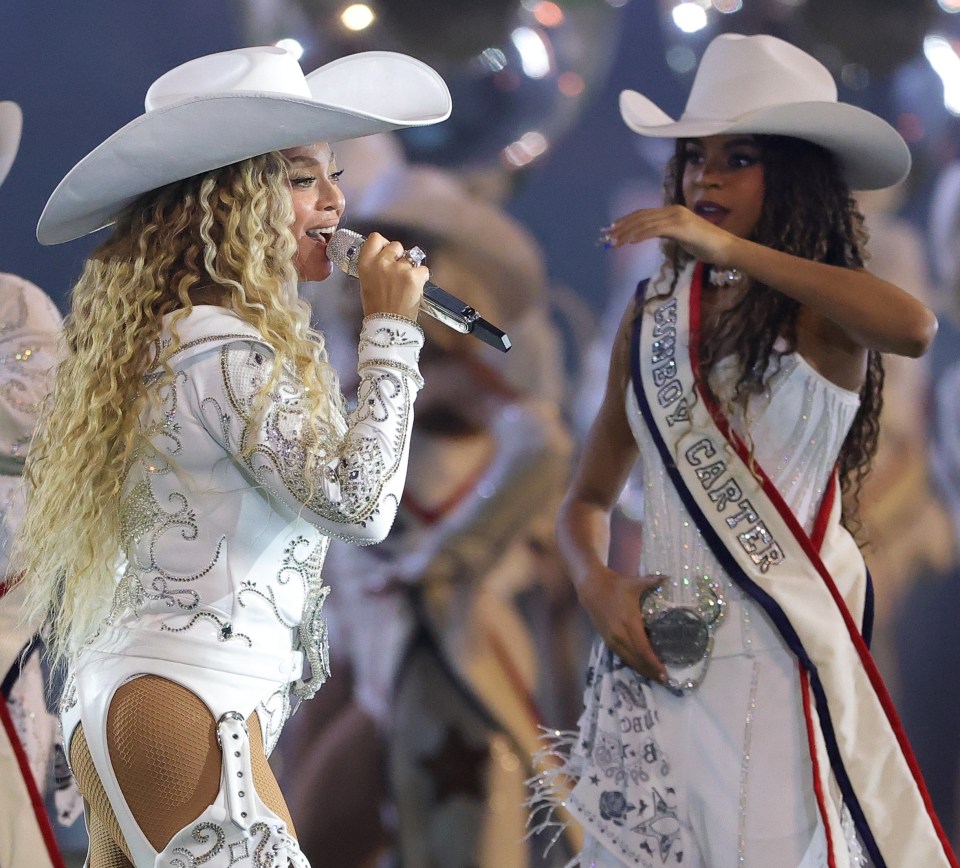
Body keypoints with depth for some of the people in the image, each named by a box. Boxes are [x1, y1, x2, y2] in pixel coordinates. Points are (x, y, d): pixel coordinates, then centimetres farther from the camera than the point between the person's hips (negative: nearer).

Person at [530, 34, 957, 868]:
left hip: (778, 659, -4)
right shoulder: (653, 316, 10)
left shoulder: (818, 314, -4)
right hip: (662, 655, 5)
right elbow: (588, 499, 18)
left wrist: (732, 250, -28)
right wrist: (597, 586, -4)